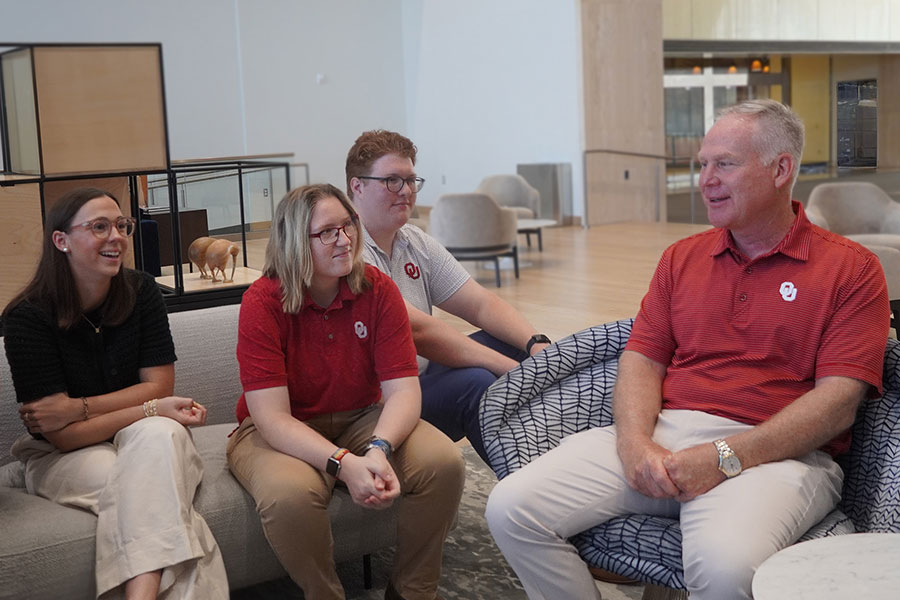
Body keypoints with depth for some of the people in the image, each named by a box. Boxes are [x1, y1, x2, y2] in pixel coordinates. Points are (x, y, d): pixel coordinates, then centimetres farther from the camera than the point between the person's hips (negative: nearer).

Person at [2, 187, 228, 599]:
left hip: (146, 439, 3)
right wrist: (152, 409, -25)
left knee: (160, 434, -34)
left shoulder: (141, 292, -4)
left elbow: (159, 386, -6)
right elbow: (63, 436, -16)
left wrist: (78, 408, -18)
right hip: (62, 456, -2)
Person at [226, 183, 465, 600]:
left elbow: (402, 390, -12)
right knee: (289, 494, -36)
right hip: (283, 435, -3)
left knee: (444, 462, -21)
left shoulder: (378, 289, -8)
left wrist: (378, 449, -33)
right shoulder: (263, 302, -17)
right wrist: (343, 464, -36)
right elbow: (272, 417, -23)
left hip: (361, 420, 4)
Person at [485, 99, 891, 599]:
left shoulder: (851, 268, 3)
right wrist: (635, 443, -9)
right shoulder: (682, 258, 19)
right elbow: (642, 359, 12)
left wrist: (724, 458, -17)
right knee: (512, 508, -14)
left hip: (775, 451, -4)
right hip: (662, 434, 5)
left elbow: (839, 401, -7)